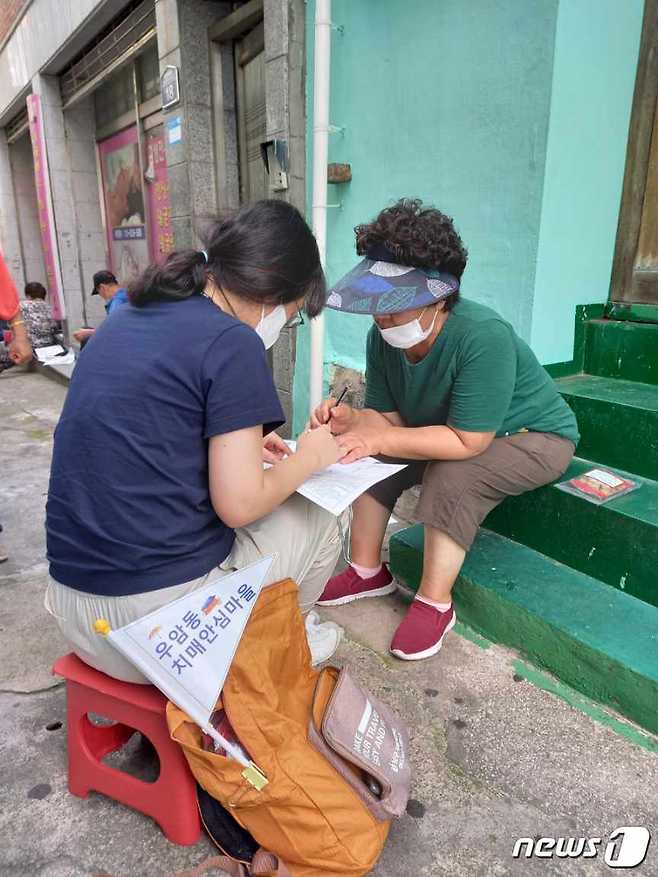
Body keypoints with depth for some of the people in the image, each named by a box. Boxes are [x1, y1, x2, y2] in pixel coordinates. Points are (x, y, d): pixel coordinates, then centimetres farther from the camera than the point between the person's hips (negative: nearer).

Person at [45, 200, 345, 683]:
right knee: (317, 521, 15)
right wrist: (309, 457, 1)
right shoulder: (231, 342, -16)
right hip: (156, 619, -7)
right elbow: (239, 506, -17)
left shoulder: (126, 318, 7)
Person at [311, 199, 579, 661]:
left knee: (451, 477, -32)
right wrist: (352, 419, -31)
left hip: (536, 437, -6)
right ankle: (368, 571, 8)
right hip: (452, 430, 7)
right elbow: (389, 417, -10)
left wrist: (380, 439, -37)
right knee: (367, 455, -7)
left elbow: (467, 442, -35)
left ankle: (435, 603, -11)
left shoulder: (483, 337, -36)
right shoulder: (383, 337, -15)